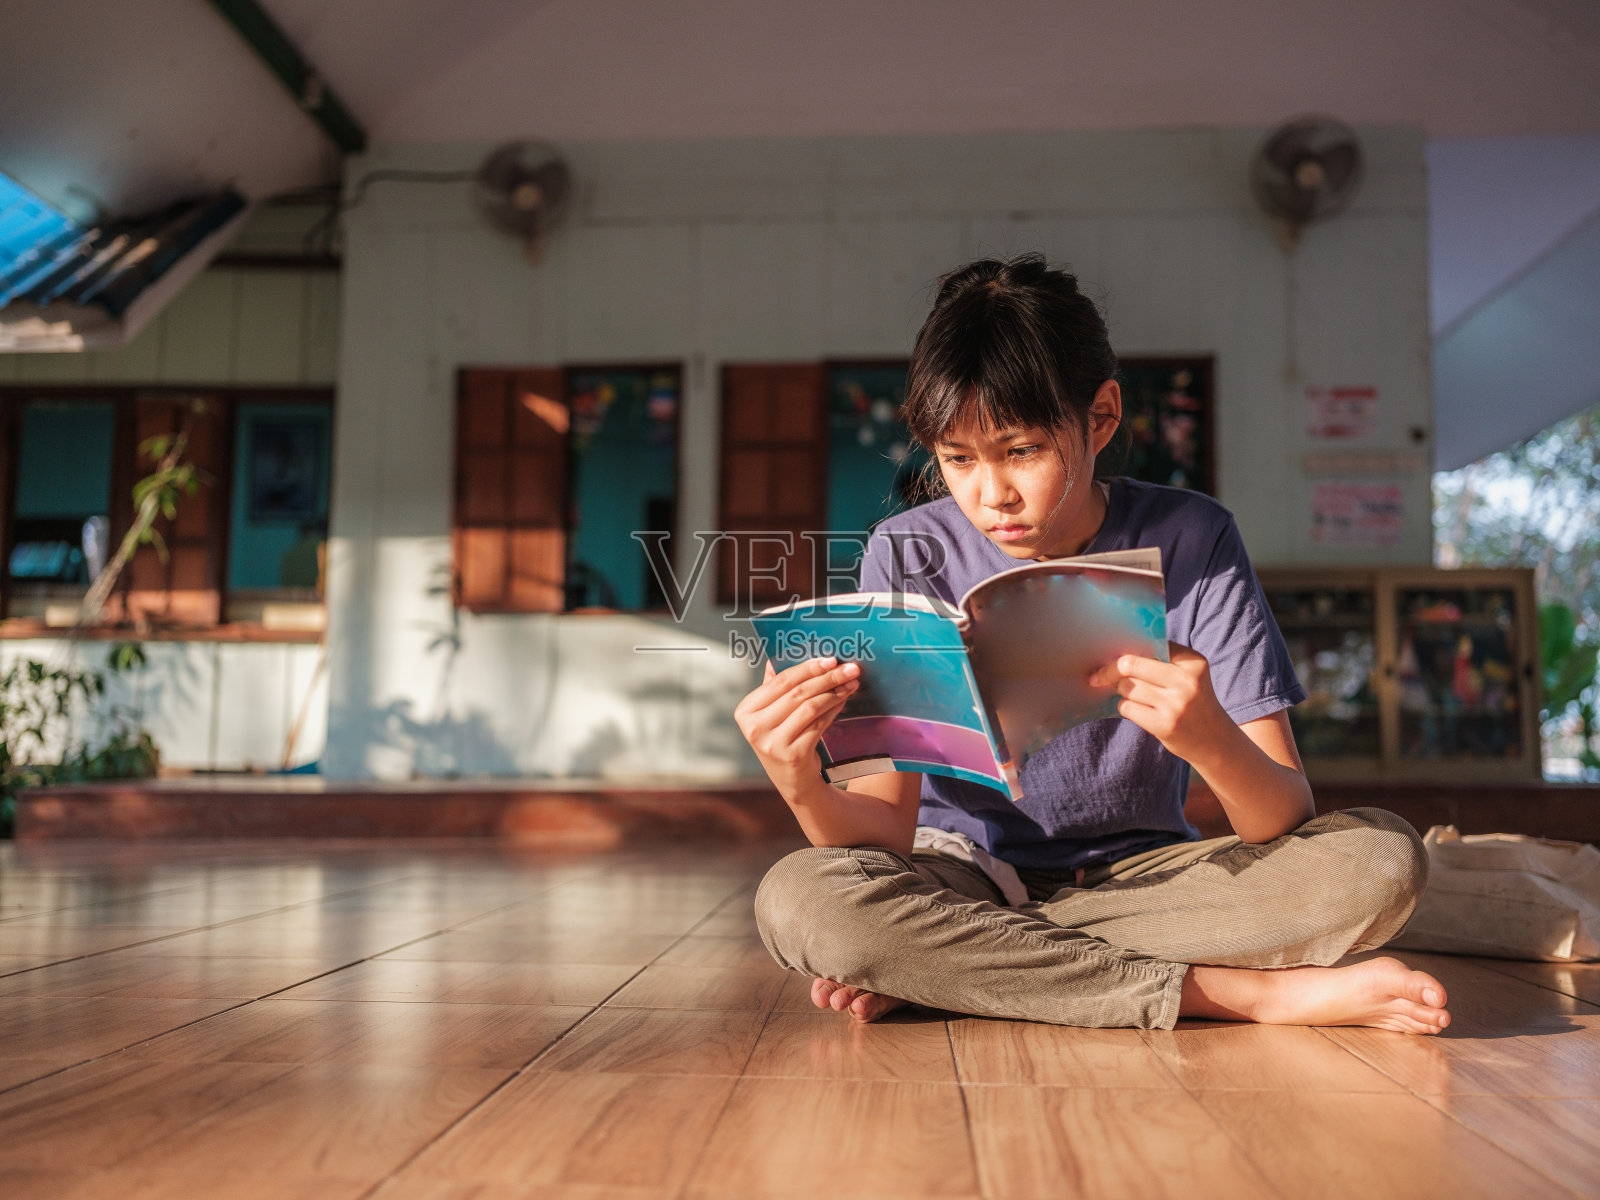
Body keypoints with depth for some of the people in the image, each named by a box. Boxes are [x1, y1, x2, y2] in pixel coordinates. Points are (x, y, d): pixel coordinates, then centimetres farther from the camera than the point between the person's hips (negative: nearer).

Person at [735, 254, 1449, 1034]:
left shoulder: (1190, 541, -11)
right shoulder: (909, 556, -10)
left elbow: (1287, 819, -17)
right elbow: (887, 828, -13)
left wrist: (1211, 739, -39)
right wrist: (802, 788, -36)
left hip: (1142, 876, 1)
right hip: (964, 875, 0)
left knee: (1381, 863, -24)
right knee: (797, 901, -31)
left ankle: (936, 976, -21)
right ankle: (1237, 993, -23)